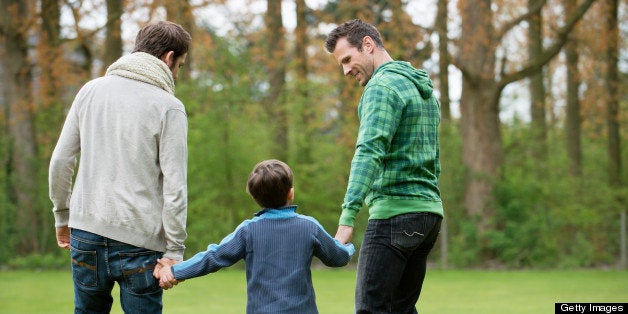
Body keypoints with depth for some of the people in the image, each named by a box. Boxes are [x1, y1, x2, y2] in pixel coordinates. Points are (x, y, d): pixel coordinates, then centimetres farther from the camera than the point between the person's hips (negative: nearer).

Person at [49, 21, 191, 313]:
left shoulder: (91, 90, 7)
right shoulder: (169, 107, -7)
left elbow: (60, 161, 9)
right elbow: (174, 186, -11)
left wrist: (63, 217, 20)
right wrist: (174, 251, -6)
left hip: (86, 232, 4)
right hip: (139, 239, -4)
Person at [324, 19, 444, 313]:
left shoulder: (383, 86, -11)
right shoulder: (424, 89, 20)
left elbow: (369, 152, -25)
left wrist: (347, 218, -33)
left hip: (394, 213, -9)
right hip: (429, 211, 9)